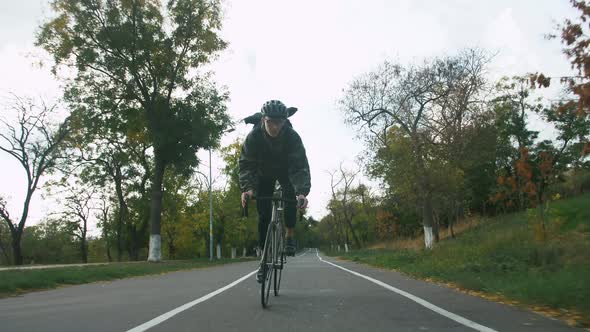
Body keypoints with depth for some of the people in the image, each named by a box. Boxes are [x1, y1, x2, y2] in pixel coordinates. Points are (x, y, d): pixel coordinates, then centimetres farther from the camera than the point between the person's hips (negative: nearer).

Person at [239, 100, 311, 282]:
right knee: (263, 215, -6)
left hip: (286, 171, 0)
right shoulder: (253, 137, -29)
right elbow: (246, 164, -30)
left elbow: (300, 166, -37)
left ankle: (290, 235, -7)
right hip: (264, 174, 1)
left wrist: (302, 192, -52)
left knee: (290, 195, -29)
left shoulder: (292, 137, -32)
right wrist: (247, 188, -48)